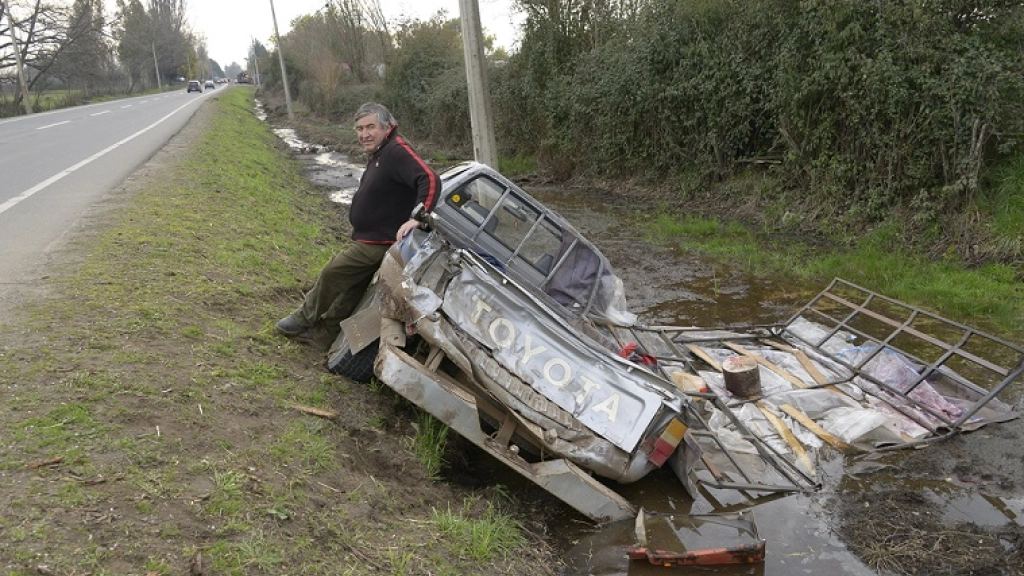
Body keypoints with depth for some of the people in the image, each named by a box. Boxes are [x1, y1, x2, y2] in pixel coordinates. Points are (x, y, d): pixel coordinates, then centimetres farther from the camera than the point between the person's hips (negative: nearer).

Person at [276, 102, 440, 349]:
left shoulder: (397, 152, -23)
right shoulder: (380, 153, 11)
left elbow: (430, 179, -35)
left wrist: (417, 217, -39)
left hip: (379, 243, -10)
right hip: (370, 239, 10)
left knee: (332, 273, 1)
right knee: (351, 290, 18)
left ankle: (304, 320, 22)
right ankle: (322, 334, 31)